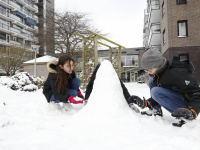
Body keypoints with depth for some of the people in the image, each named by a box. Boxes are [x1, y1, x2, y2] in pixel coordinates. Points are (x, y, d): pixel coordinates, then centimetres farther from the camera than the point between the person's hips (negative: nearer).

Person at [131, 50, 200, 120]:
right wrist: (146, 103, -4)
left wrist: (192, 112, -46)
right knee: (152, 81, 4)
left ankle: (184, 114, -17)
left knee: (155, 91, -27)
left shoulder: (176, 73, -29)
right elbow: (158, 96, 9)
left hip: (187, 103, -9)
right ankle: (156, 110, 5)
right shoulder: (157, 75, -1)